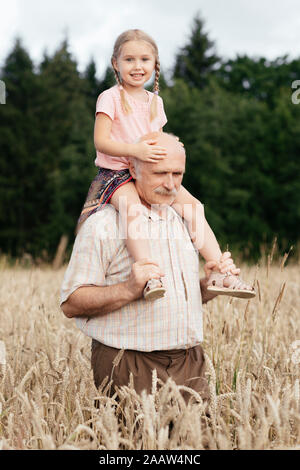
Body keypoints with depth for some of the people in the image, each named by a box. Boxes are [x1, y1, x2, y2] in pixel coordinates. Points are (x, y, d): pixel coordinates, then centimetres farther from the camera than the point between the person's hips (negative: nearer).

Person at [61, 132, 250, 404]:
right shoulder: (103, 225, -5)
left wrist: (209, 285, 4)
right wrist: (129, 290, -23)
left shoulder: (184, 223, 17)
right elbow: (71, 304, -10)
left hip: (190, 362, 6)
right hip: (129, 367, -5)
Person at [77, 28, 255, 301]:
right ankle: (150, 277, -49)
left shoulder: (155, 102, 14)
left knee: (193, 206, -10)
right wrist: (135, 150, -29)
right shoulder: (110, 98, -6)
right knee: (131, 206, -37)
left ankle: (219, 272, -9)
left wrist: (170, 148, -2)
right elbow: (101, 141, -15)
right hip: (117, 174, -6)